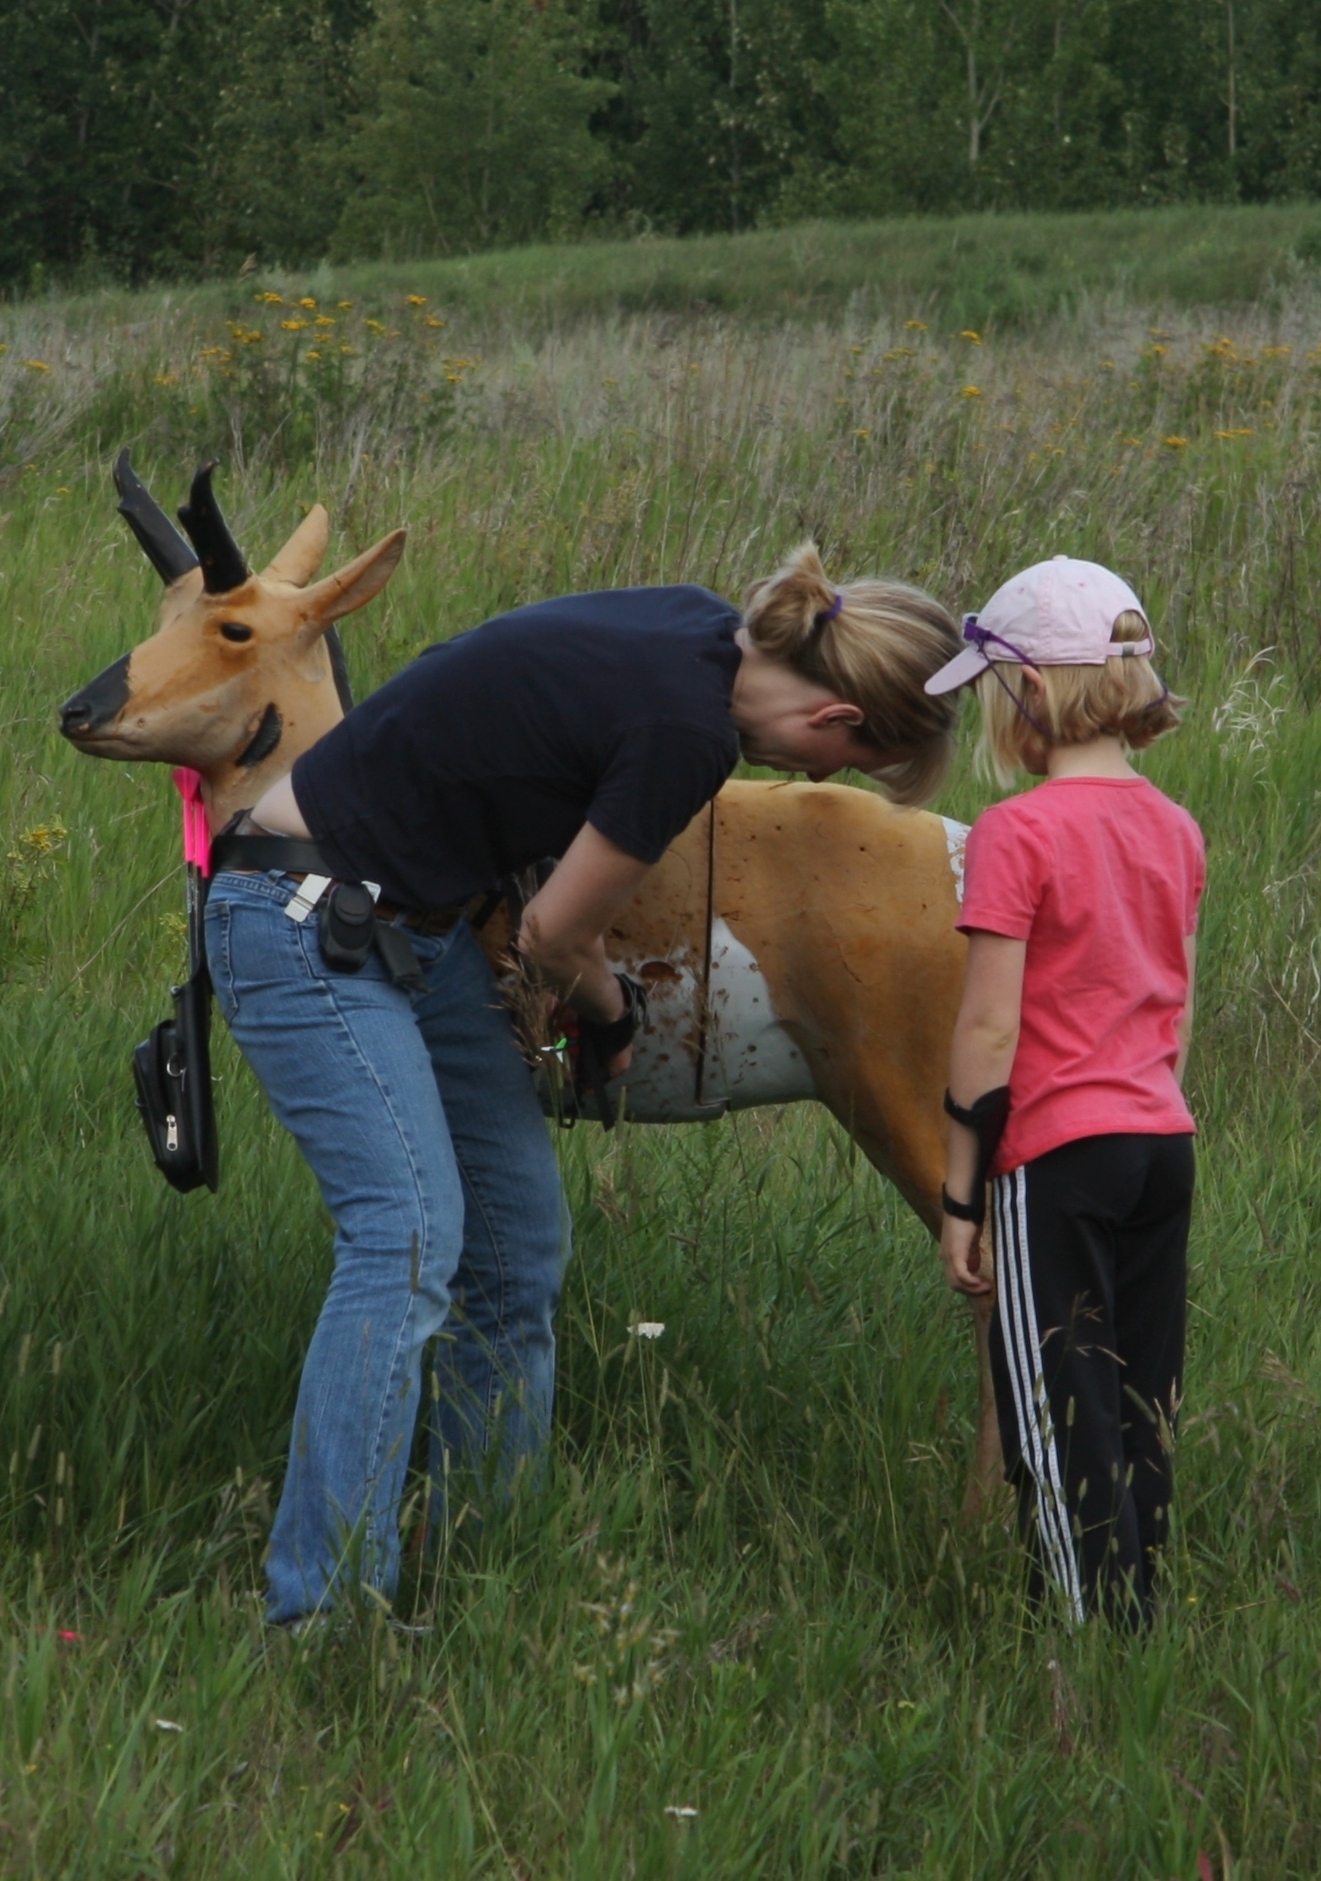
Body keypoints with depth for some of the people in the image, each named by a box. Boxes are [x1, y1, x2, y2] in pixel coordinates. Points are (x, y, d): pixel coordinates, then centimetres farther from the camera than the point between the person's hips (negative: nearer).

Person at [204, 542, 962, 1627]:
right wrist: (615, 1020, 8)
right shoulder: (686, 726, -25)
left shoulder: (704, 635, 1)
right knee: (410, 1237, -19)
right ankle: (321, 1607, -22)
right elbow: (557, 937, -13)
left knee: (521, 1240, 10)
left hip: (418, 919, 10)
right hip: (304, 931, -10)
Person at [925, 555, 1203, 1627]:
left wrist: (960, 1191, -8)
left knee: (1059, 1417, -1)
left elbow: (990, 1029, -14)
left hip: (1060, 1155, -7)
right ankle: (1141, 1623, 17)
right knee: (1141, 1412, 12)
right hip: (1166, 1143, 7)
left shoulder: (1019, 834, -13)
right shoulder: (1177, 831, 8)